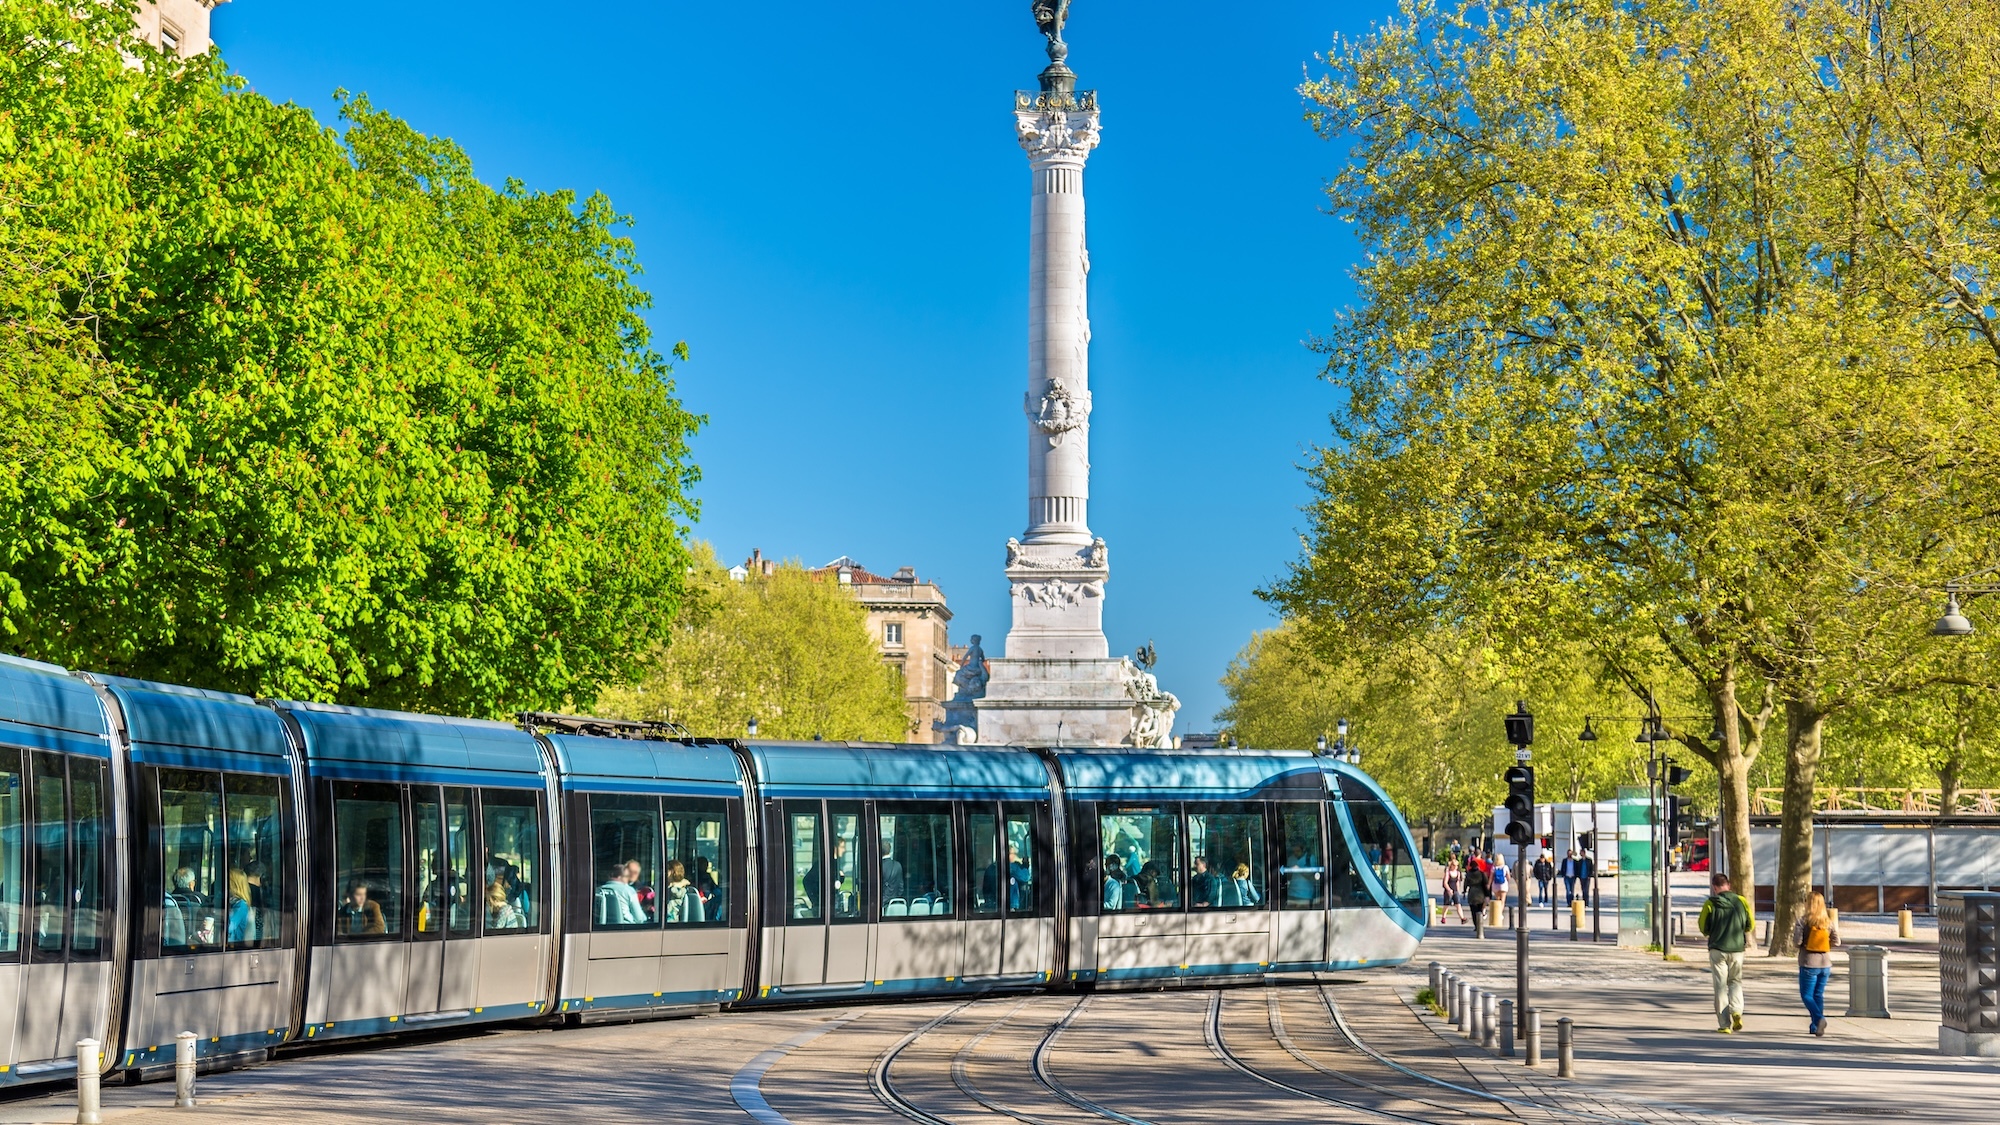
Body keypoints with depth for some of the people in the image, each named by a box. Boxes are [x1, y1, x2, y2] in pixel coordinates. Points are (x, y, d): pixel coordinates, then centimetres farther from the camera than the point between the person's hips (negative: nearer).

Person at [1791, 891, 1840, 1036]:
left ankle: (1819, 1018, -21)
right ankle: (1816, 1026, 16)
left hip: (1809, 963, -4)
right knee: (1819, 994, 14)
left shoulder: (1803, 920, -9)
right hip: (1825, 963, 4)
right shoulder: (1828, 921, 2)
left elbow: (1797, 941, -15)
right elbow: (1836, 941, -1)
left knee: (1807, 994, 2)